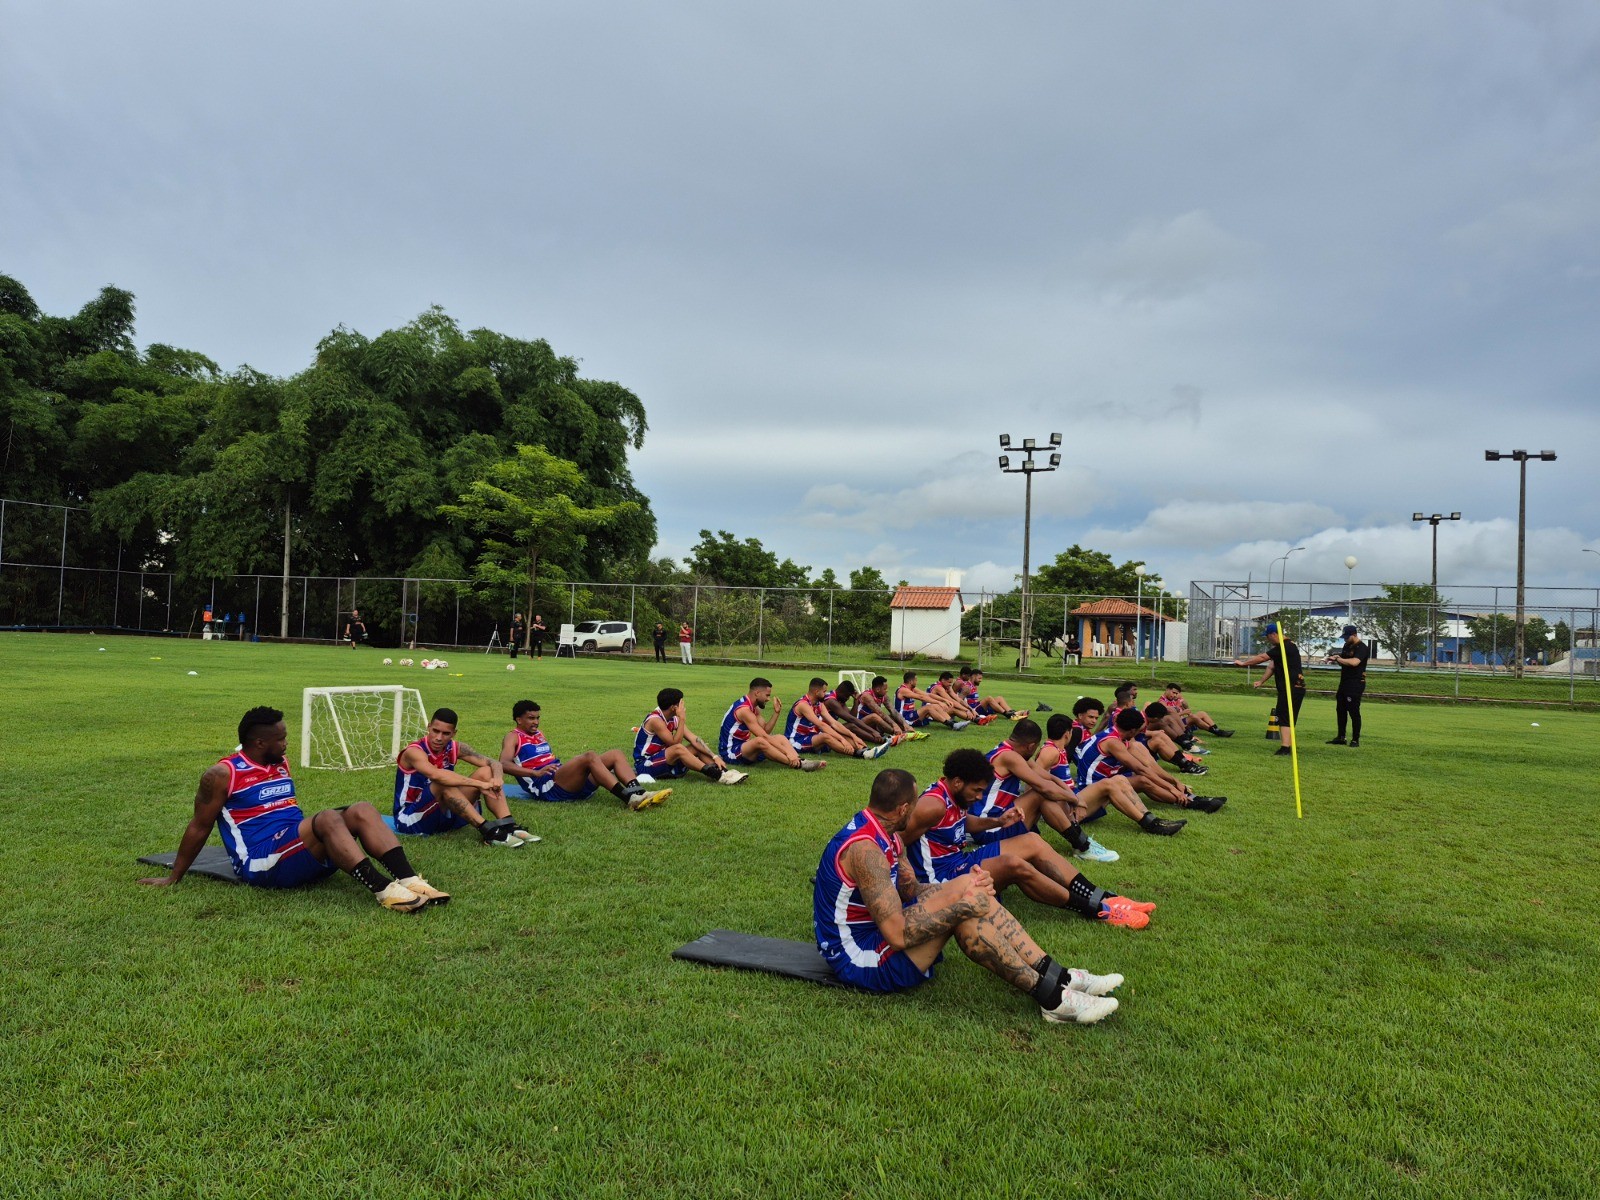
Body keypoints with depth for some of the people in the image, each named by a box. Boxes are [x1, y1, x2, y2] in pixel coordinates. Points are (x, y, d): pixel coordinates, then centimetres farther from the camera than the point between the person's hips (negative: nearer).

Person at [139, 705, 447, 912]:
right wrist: (173, 878, 8)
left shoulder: (281, 763, 16)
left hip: (301, 854, 7)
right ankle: (383, 890, -44)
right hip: (262, 864, -7)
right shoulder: (222, 775, -5)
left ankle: (410, 880, -33)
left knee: (362, 810, -17)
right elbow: (199, 827, 2)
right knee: (328, 819, -33)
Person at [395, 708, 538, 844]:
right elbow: (435, 774, -42)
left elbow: (493, 763, -6)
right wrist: (480, 784, -44)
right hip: (410, 819, -6)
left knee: (486, 772, -10)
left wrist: (497, 777, -31)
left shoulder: (454, 748, -2)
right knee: (443, 783, -34)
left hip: (444, 815, 6)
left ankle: (508, 826, -28)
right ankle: (488, 830, -39)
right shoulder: (414, 752, -21)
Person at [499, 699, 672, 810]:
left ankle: (639, 793, -30)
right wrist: (535, 773, -26)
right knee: (590, 756, -32)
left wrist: (575, 762, 13)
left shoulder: (540, 736, 31)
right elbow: (504, 764, -12)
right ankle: (629, 799, -40)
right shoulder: (513, 738, 7)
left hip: (568, 783, 8)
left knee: (616, 755, -7)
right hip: (547, 787, -8)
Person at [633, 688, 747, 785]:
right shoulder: (655, 720, -20)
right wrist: (682, 719, -24)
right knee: (678, 748, -32)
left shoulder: (674, 719, 5)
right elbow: (675, 743, -24)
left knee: (696, 747, -4)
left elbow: (694, 739, -2)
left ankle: (724, 771, -20)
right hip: (645, 765, -8)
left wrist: (715, 757, -11)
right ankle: (716, 775, -36)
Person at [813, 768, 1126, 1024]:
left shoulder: (879, 832, 6)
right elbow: (898, 935, -31)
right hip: (862, 961, -10)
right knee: (965, 905, -26)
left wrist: (969, 887, -7)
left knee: (969, 889, -3)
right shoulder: (865, 849, -27)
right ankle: (1050, 997, -17)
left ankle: (1058, 975, -4)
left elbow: (911, 890, 10)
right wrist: (961, 902, -23)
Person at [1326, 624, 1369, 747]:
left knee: (1354, 711, -7)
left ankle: (1355, 740, -1)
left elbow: (1354, 662, -30)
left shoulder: (1362, 648, -13)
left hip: (1355, 683, -9)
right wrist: (1336, 659, 1)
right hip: (1344, 682, 9)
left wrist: (1338, 659, -25)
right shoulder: (1346, 646, 14)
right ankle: (1341, 737, 18)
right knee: (1340, 709, 11)